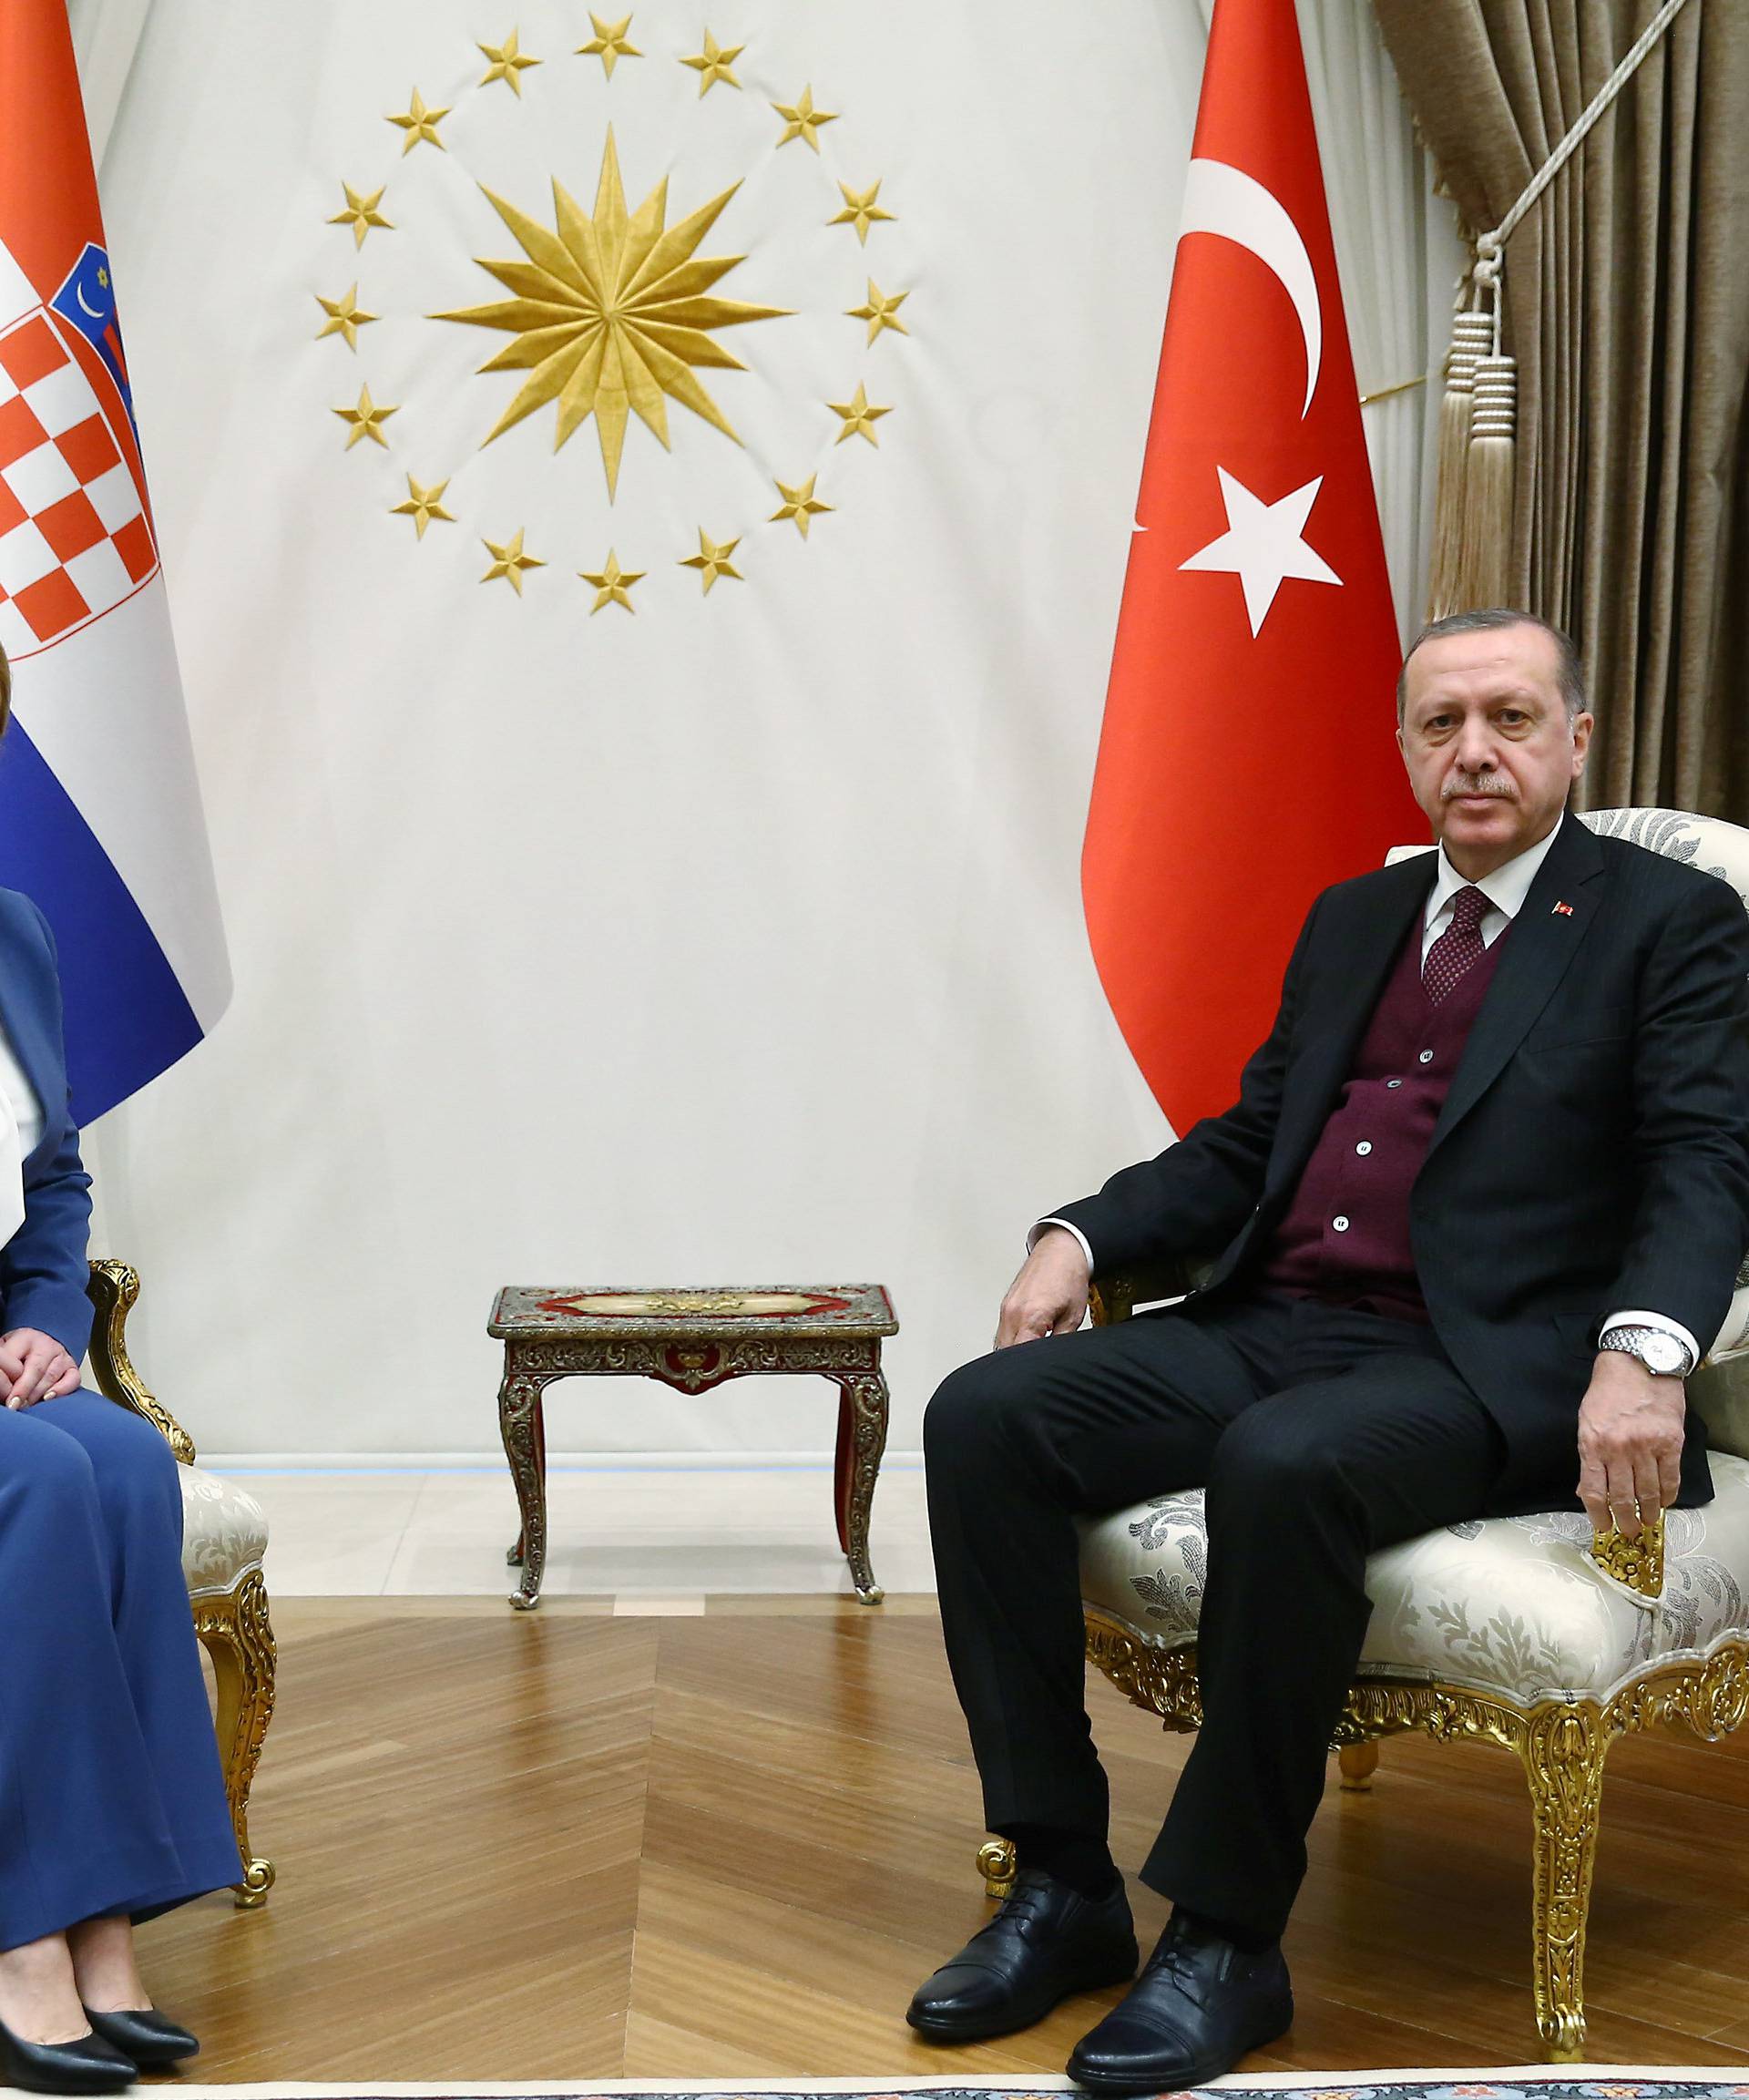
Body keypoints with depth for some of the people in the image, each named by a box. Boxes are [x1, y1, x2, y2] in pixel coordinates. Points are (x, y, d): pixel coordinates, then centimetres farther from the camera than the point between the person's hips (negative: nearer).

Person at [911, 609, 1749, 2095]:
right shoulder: (1353, 919, 22)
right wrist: (1084, 1234, 4)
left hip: (1480, 1366, -6)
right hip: (1272, 1326, 6)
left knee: (1286, 1464, -37)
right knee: (986, 1416, -16)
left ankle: (1228, 1939, -19)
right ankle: (1063, 1885, -7)